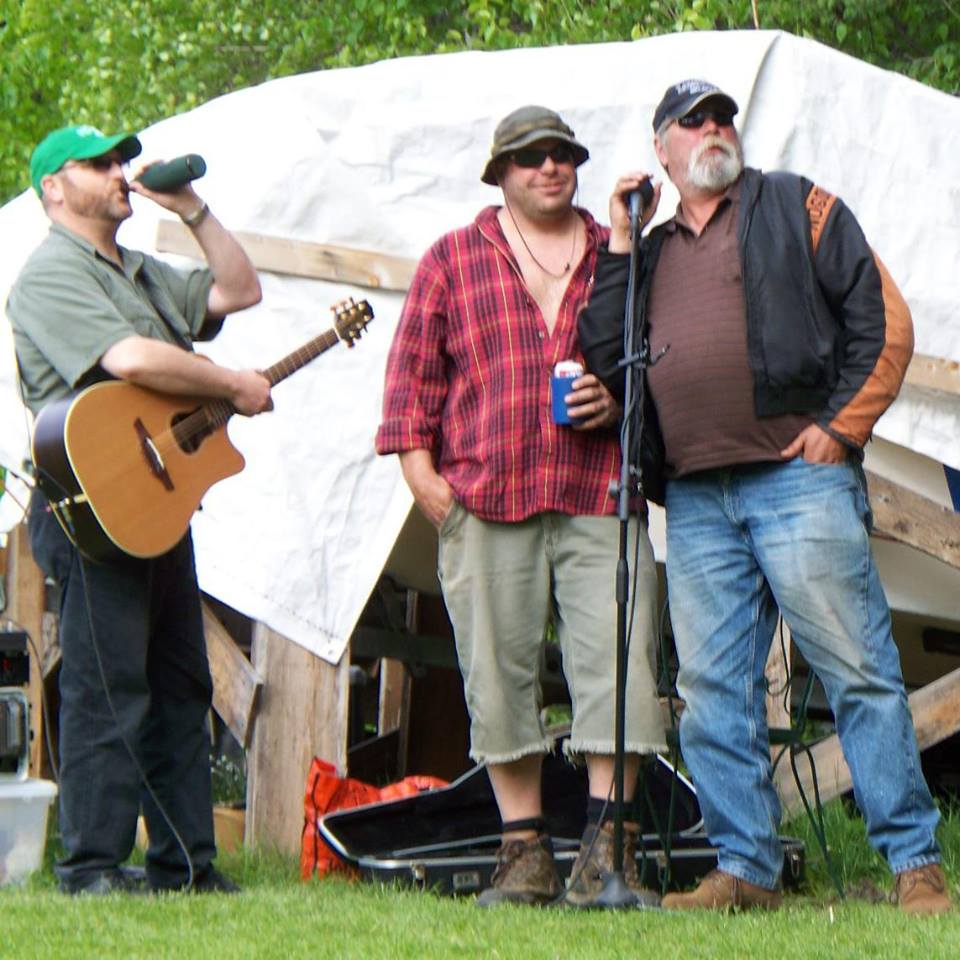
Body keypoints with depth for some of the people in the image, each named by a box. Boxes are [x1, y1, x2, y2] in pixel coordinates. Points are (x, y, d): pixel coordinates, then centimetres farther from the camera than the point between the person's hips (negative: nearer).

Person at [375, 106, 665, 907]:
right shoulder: (452, 261, 13)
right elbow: (413, 370, 11)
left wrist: (620, 400, -2)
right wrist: (419, 468, 1)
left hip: (599, 498, 0)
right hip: (483, 503, 0)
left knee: (618, 666, -9)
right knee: (499, 671, -1)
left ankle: (607, 849, -5)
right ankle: (524, 851, 6)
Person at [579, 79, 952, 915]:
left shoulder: (796, 208, 9)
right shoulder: (652, 252, 22)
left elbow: (884, 320, 3)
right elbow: (604, 360, 11)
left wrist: (841, 425, -6)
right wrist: (617, 250, 9)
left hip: (798, 477, -5)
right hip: (696, 500, 5)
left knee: (859, 673, -7)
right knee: (714, 690, 2)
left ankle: (916, 861, -5)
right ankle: (746, 868, 8)